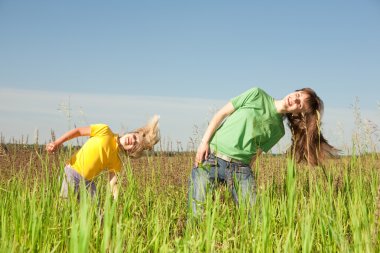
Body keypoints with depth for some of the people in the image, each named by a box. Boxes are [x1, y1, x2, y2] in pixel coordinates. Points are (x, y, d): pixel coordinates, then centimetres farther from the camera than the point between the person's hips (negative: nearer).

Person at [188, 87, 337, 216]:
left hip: (240, 167, 2)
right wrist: (204, 142, -4)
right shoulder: (257, 95, 2)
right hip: (211, 158, -2)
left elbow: (254, 154, 8)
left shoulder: (278, 130, 8)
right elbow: (222, 114, 4)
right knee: (198, 215, -9)